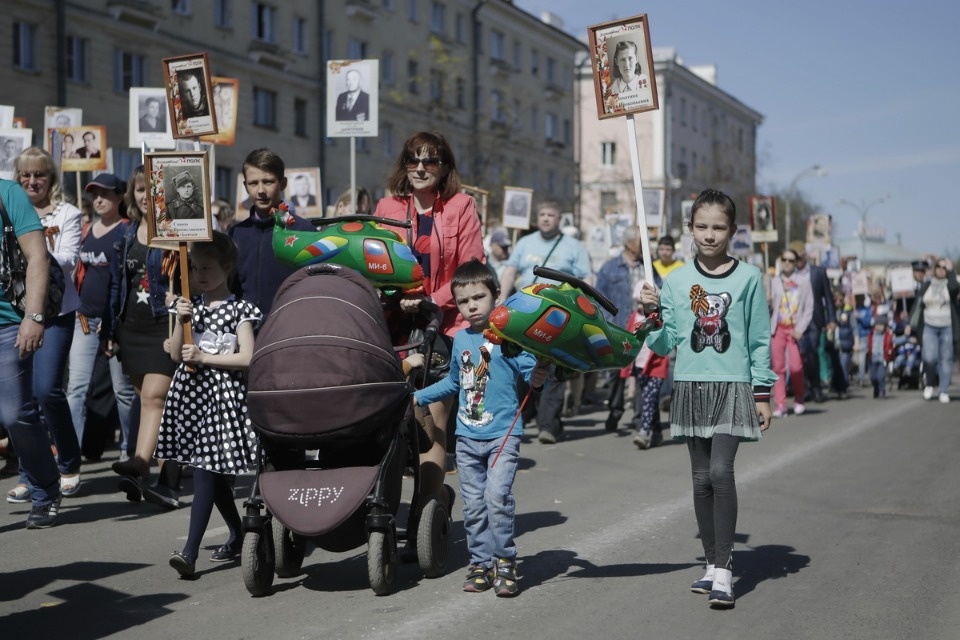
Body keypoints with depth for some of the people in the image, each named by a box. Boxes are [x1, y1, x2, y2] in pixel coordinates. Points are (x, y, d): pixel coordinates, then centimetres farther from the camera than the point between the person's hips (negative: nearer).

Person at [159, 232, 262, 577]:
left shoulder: (239, 310, -4)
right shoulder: (191, 305, 11)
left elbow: (247, 357, -11)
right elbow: (176, 354, 6)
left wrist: (203, 357, -12)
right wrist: (181, 321, -8)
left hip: (223, 393, -6)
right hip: (191, 391, 6)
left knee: (205, 472, -12)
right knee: (214, 474, 13)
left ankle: (190, 551, -17)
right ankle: (237, 535, 28)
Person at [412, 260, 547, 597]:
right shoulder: (461, 338, 10)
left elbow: (530, 367, -14)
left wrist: (537, 376, -36)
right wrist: (418, 397, 28)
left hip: (503, 433, -5)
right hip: (467, 436, 5)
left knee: (497, 495, -16)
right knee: (473, 504, 7)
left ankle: (505, 561, -2)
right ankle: (481, 563, 17)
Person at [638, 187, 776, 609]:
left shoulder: (747, 278, 0)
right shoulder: (676, 281, 6)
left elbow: (760, 340, 3)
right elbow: (664, 344, 8)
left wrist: (762, 393, 1)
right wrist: (650, 314, -9)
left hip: (733, 386, -3)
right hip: (690, 385, 3)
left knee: (720, 471, -15)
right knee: (701, 478, 8)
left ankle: (723, 572, -11)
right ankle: (713, 564, 18)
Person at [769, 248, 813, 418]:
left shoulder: (803, 282, 7)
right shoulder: (774, 282, 11)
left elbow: (809, 308, 4)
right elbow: (769, 305, 10)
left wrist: (800, 329, -7)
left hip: (795, 329, -1)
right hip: (777, 329, 1)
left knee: (795, 366, -11)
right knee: (778, 367, -4)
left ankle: (799, 400, 11)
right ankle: (780, 405, -1)